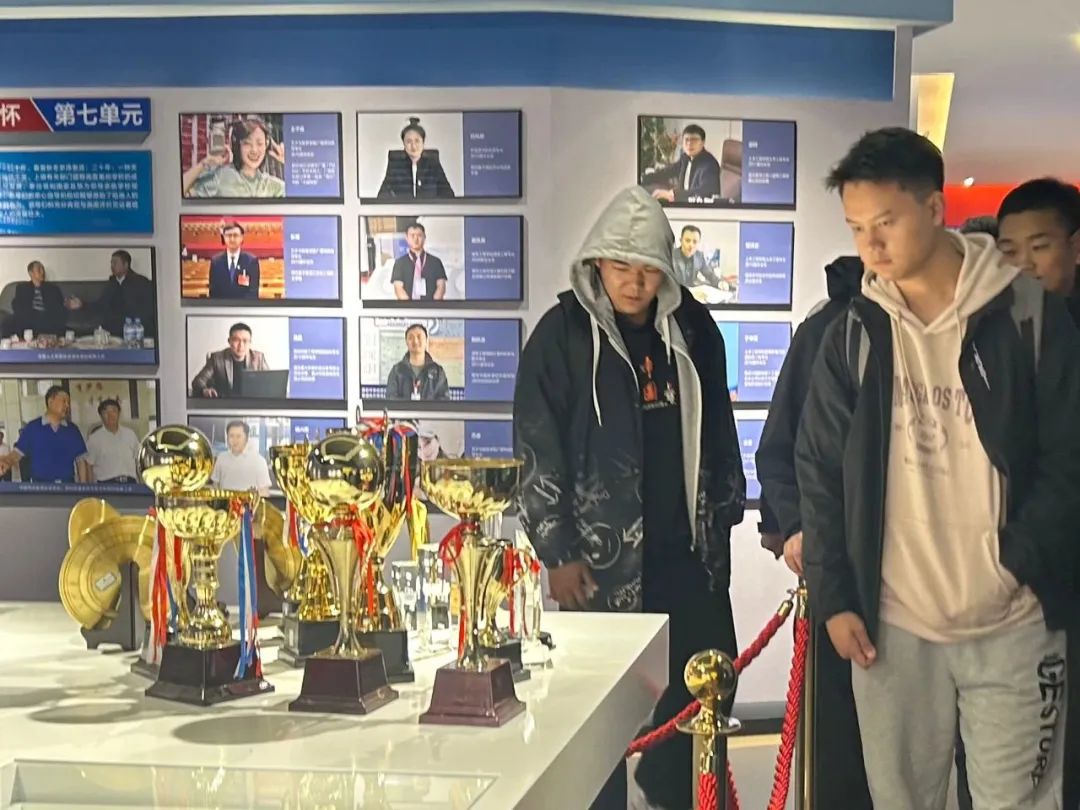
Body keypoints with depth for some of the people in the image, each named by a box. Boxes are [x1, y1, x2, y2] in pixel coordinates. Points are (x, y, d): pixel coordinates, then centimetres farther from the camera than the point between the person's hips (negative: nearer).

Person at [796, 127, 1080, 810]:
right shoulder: (854, 336, 5)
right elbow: (821, 472, 7)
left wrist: (1021, 559, -13)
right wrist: (835, 597, 2)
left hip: (1013, 625, -2)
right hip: (891, 623, 3)